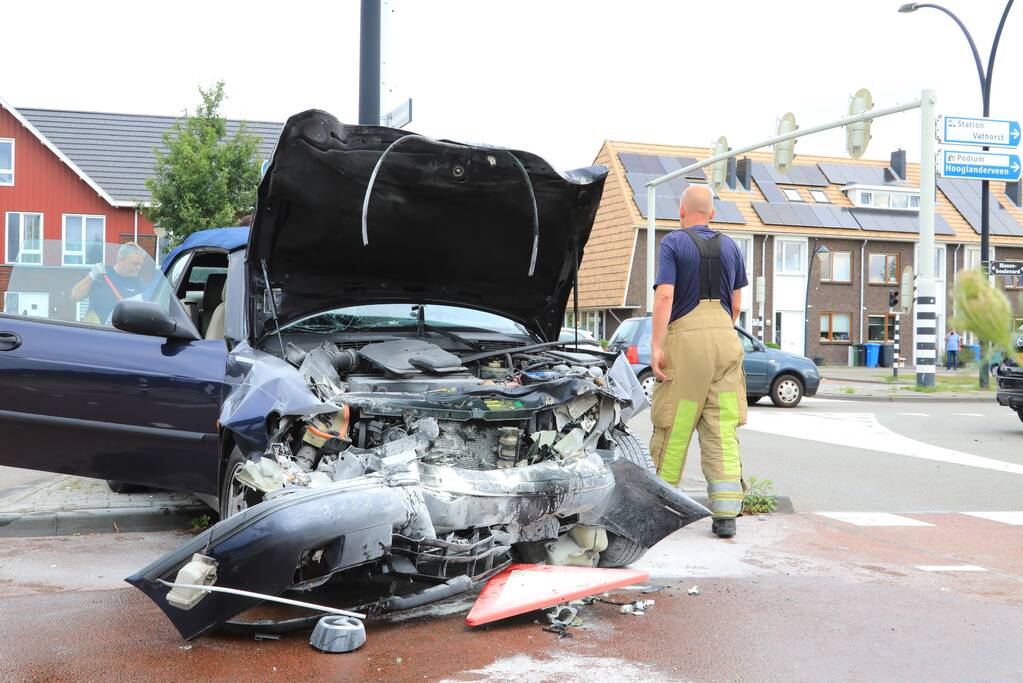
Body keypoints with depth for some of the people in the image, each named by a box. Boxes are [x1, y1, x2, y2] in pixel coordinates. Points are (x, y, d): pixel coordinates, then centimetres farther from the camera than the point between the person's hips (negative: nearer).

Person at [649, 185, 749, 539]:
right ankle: (726, 514, -2)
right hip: (724, 338, 4)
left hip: (685, 338, -4)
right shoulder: (729, 246, 14)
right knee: (722, 432, 2)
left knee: (673, 428, 5)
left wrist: (656, 346, -13)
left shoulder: (672, 243, 0)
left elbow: (665, 296, -12)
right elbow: (735, 305, 15)